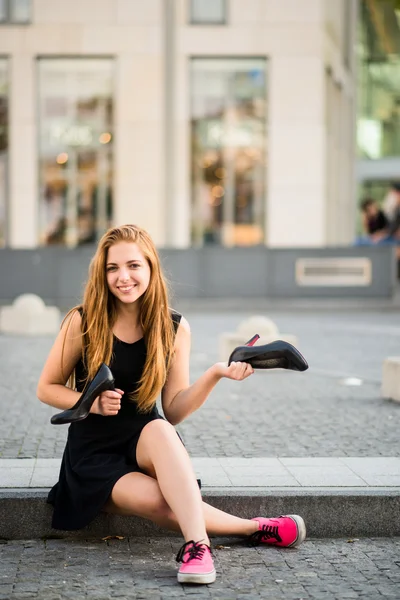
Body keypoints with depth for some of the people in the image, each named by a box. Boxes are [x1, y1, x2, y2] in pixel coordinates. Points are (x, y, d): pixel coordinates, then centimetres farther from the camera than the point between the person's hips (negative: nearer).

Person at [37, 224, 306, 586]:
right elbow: (47, 388, 0)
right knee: (160, 502, -33)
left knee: (158, 429, -37)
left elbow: (174, 412, -3)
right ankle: (255, 528, -15)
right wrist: (92, 403, -19)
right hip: (94, 453, -2)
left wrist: (214, 375, -18)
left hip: (147, 446, 2)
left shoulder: (174, 329, -3)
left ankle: (196, 544, -42)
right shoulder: (83, 322, -9)